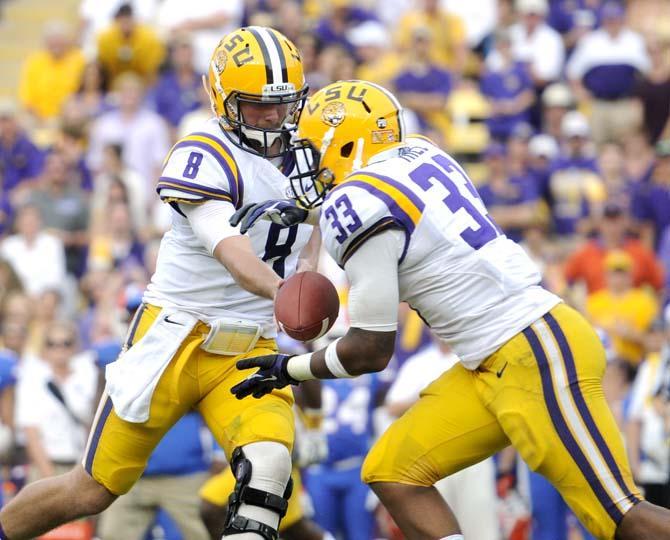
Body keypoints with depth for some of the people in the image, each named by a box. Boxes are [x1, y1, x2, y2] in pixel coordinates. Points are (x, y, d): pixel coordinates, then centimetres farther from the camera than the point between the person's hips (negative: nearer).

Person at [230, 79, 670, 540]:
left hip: (538, 357, -10)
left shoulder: (355, 206, -13)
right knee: (393, 474, 7)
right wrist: (297, 211, 30)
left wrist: (291, 369, 7)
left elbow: (371, 351, -8)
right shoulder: (418, 155, 10)